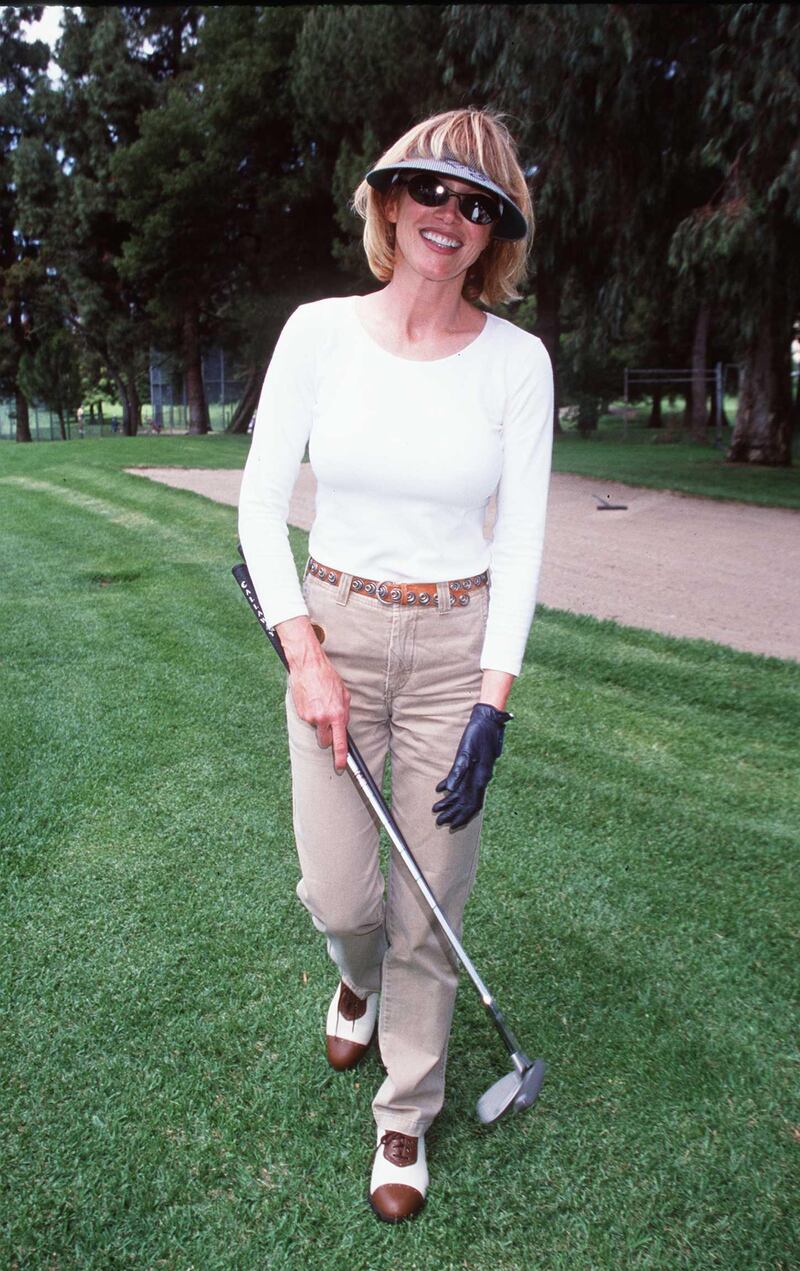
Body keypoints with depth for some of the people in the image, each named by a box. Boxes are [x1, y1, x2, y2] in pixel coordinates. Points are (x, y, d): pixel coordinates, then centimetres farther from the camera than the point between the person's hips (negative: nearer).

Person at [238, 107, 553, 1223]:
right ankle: (362, 977, 45)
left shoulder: (517, 360, -5)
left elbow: (521, 543, -4)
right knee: (337, 892, 4)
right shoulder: (320, 331, -3)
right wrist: (307, 655, -10)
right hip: (330, 631, 1)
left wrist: (492, 707, -10)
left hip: (458, 645, -1)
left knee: (432, 909, 6)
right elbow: (260, 503, -1)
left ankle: (407, 1111, 34)